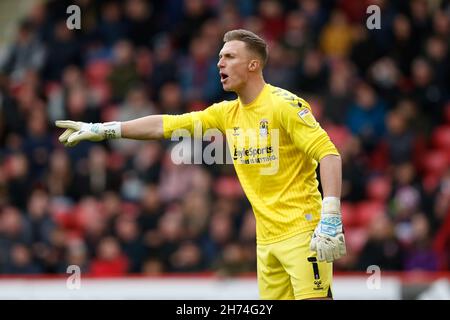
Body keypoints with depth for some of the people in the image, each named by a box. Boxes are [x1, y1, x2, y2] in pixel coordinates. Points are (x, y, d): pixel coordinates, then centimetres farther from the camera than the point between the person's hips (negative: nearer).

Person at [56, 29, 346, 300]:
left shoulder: (284, 105, -9)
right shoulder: (227, 114, 12)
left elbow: (328, 154, -14)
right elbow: (166, 125, 14)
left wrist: (330, 218, -23)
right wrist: (101, 130, 11)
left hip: (301, 231, -7)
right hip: (267, 239, 7)